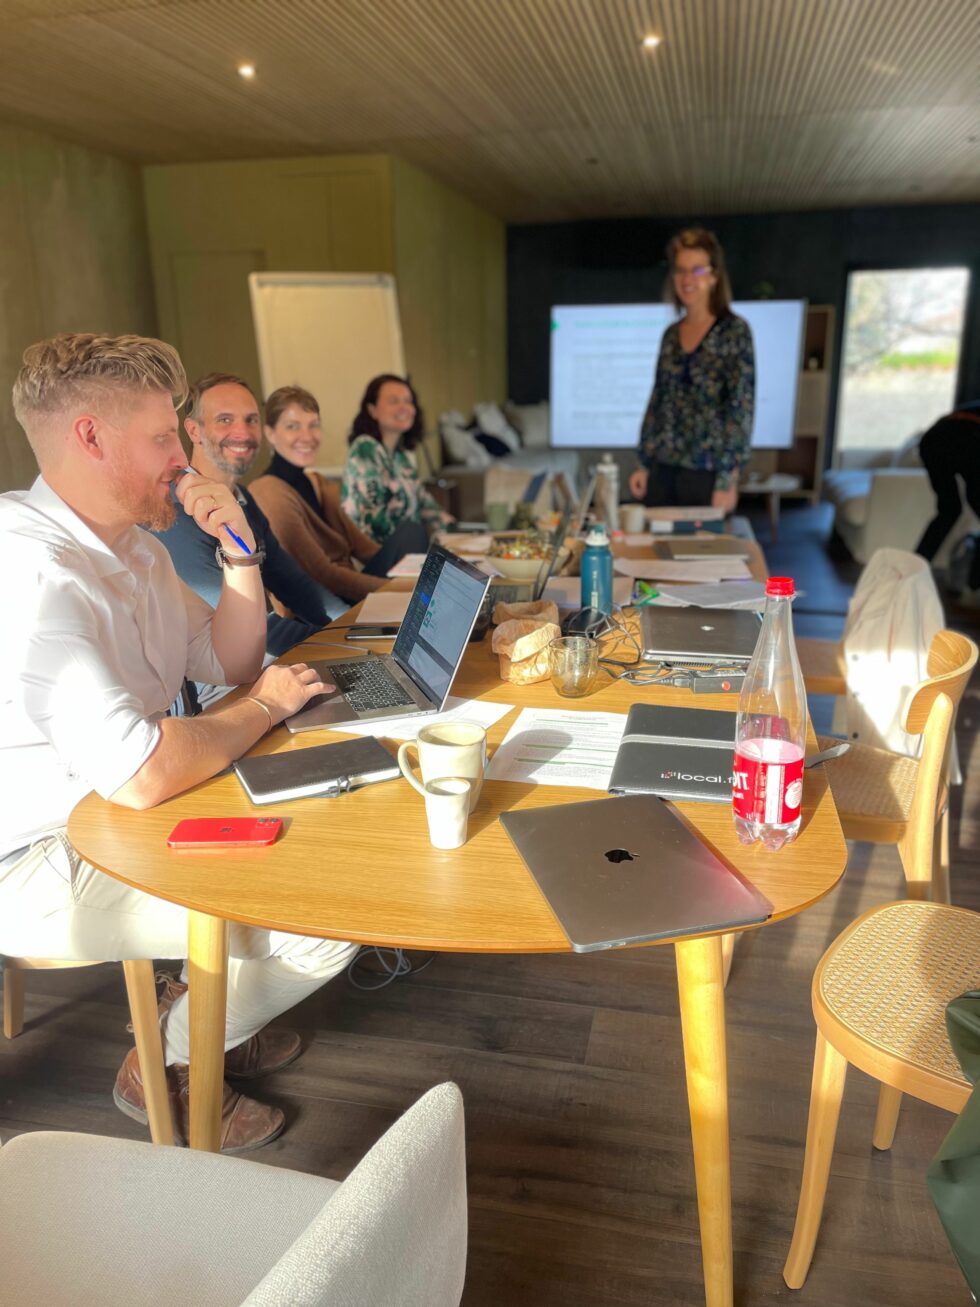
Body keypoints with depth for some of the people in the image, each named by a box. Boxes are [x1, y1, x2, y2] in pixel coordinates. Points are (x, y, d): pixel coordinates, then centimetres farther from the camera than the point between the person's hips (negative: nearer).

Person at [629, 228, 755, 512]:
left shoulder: (734, 330, -4)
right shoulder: (671, 335, 11)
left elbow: (741, 407, -10)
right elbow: (657, 402, 14)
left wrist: (728, 479, -16)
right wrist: (644, 464, 9)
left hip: (706, 473, -5)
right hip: (662, 470, 5)